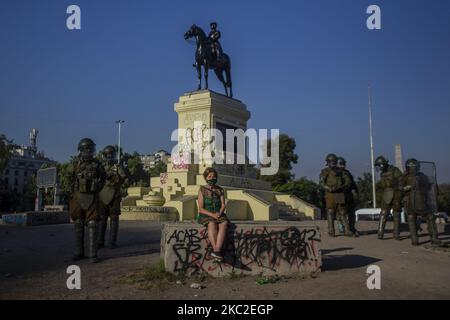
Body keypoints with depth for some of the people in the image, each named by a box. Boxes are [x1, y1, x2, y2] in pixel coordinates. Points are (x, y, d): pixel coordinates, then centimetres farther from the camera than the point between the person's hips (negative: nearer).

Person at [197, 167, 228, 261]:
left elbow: (223, 205, 6)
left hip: (219, 215, 2)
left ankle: (217, 250, -45)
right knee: (212, 224, -37)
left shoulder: (220, 190, 13)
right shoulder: (202, 190, 3)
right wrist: (212, 215, -18)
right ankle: (217, 250, -43)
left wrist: (219, 213, -16)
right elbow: (201, 209, -3)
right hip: (205, 215, -2)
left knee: (224, 223, -33)